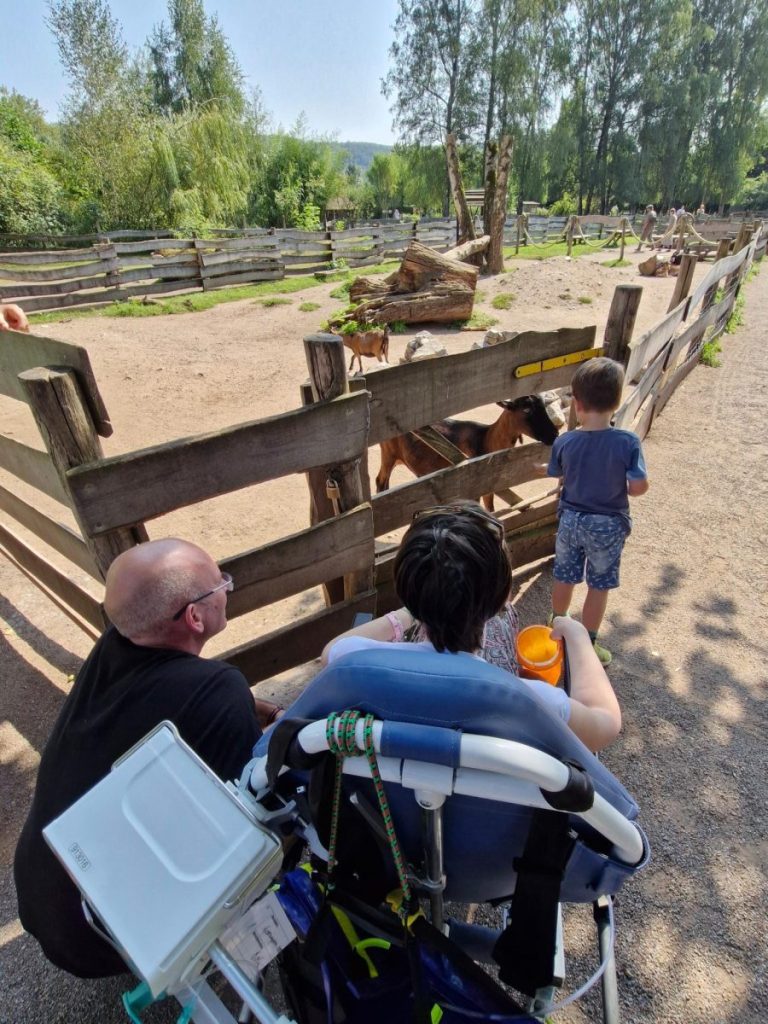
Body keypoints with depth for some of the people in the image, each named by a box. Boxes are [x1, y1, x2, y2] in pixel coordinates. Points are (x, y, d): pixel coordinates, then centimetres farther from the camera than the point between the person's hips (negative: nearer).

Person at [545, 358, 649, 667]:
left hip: (571, 519, 2)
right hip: (608, 525, -2)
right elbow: (640, 486, -19)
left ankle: (558, 625, 43)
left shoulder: (564, 442, -14)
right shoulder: (628, 442, -21)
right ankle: (586, 644, 27)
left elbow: (559, 478, -1)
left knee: (564, 577, 21)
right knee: (599, 586, 14)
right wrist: (621, 490, 3)